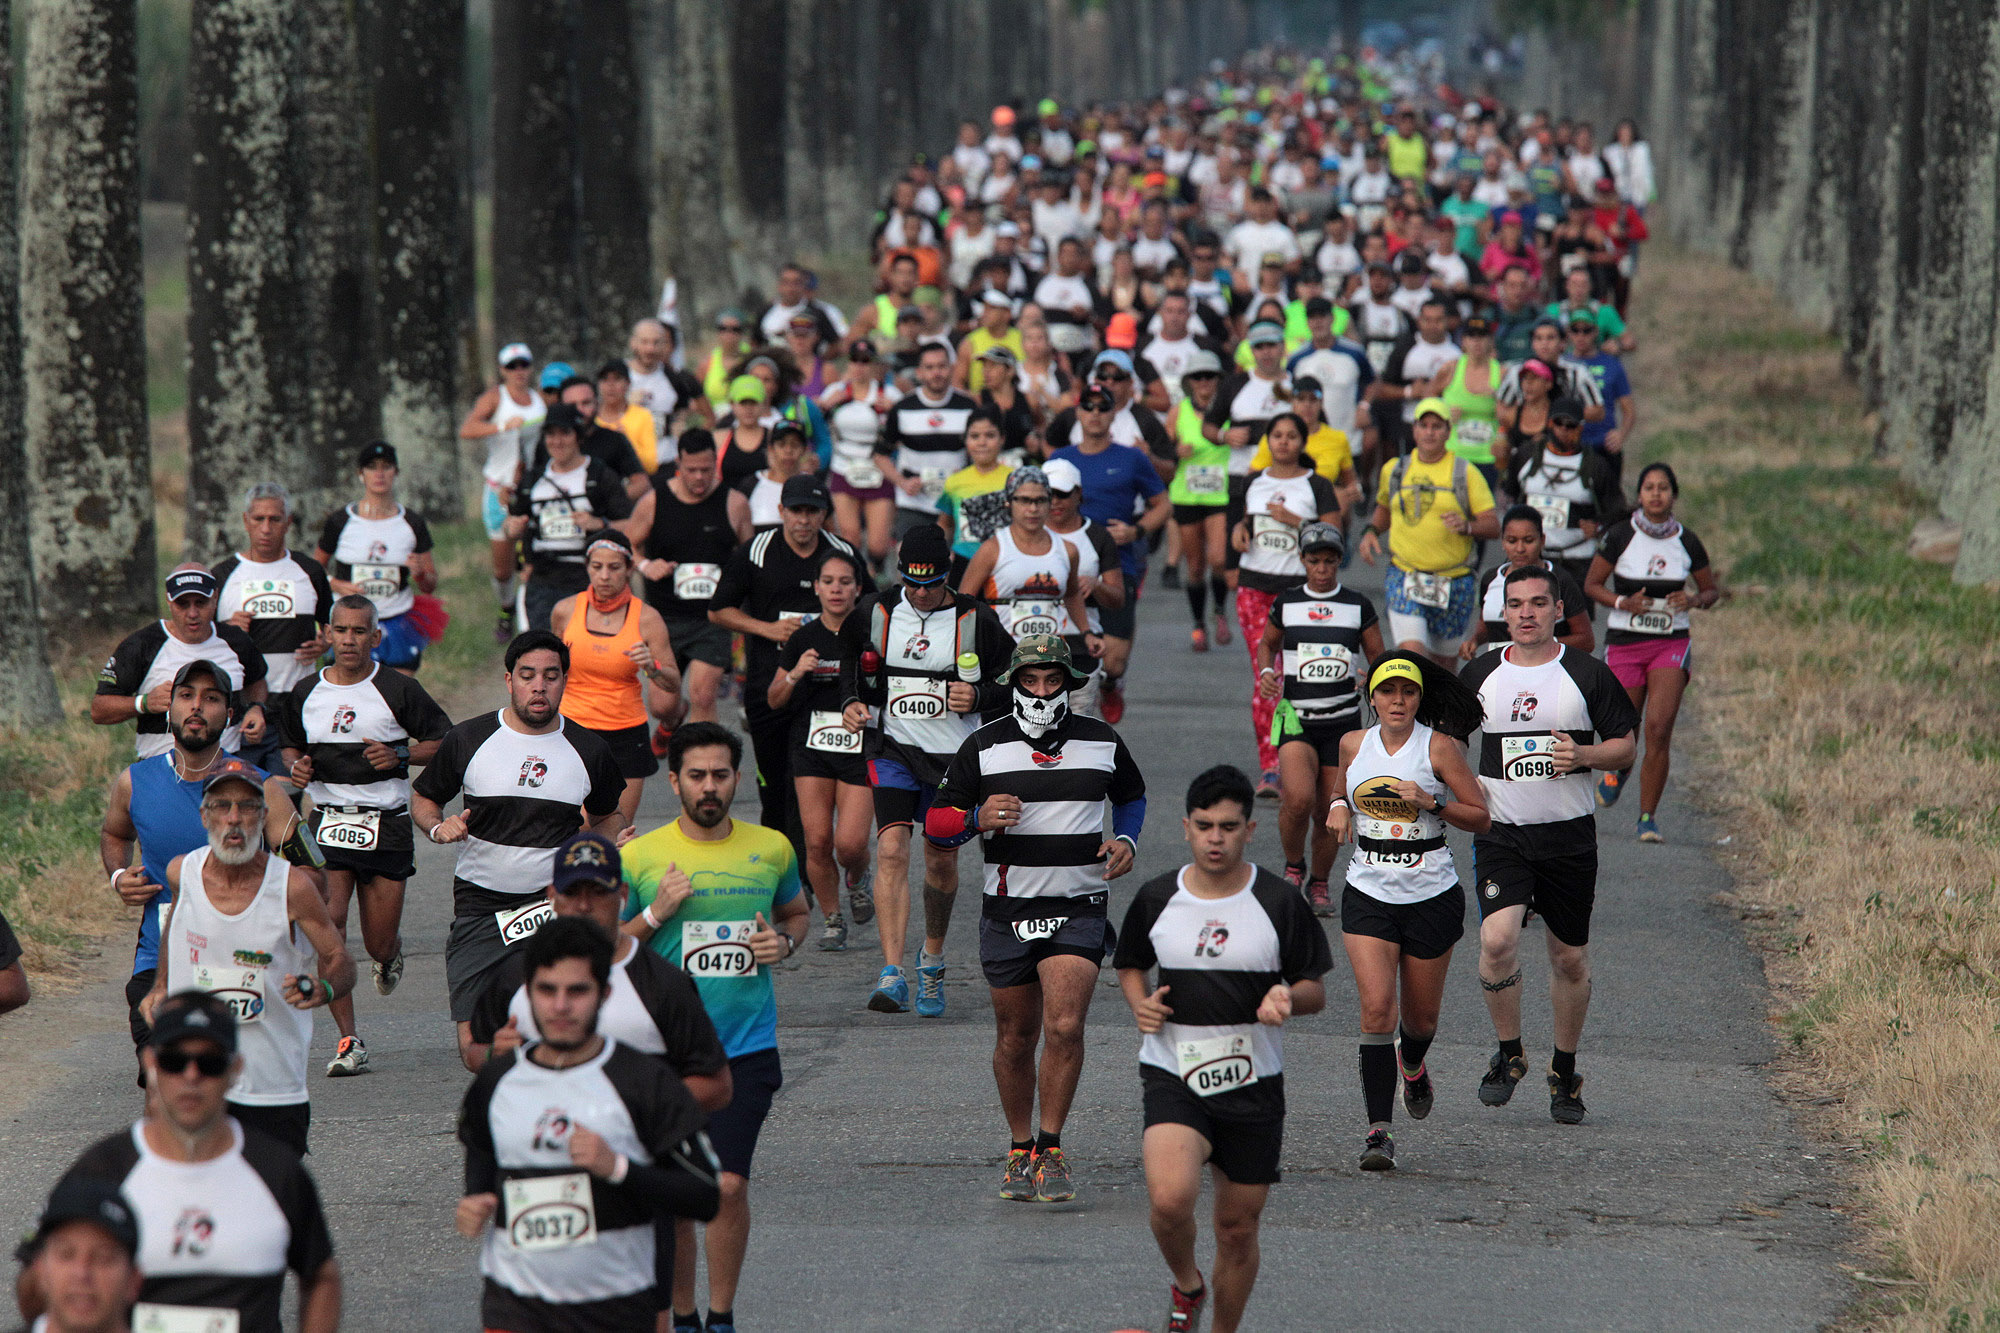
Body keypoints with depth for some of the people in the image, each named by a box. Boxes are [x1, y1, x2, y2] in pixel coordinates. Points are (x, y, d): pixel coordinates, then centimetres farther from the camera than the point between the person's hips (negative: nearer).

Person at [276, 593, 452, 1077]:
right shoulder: (306, 693, 6)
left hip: (386, 824, -2)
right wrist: (294, 766, -1)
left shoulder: (398, 690, -3)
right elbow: (289, 746, 22)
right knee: (326, 920, -18)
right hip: (328, 821, 2)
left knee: (379, 944, 3)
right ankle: (349, 1041, -13)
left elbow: (445, 743, 2)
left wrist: (399, 755, -15)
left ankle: (391, 950, 45)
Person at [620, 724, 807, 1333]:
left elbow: (796, 912, 23)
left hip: (747, 1046, 0)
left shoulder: (771, 848, 4)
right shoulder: (641, 856, -2)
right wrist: (656, 913, -13)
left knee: (729, 1186, -10)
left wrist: (785, 942, 1)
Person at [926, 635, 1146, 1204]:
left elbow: (1132, 796, 24)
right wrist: (977, 819, -19)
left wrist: (1126, 842, 4)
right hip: (1007, 912, 1)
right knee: (1015, 1038, 8)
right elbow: (936, 823, 2)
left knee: (1064, 1027, -16)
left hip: (1078, 907, -1)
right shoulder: (984, 747, 0)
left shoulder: (1101, 742, 4)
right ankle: (1019, 1150, 24)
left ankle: (1050, 1149, -6)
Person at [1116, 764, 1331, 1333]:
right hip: (1172, 1075, -1)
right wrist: (1140, 1005, -3)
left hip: (1253, 1082, 1)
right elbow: (1130, 966, 19)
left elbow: (1315, 991, 4)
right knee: (1170, 1199, -24)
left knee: (1238, 1227, 7)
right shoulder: (1156, 898, 1)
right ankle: (1185, 1284, 7)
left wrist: (1287, 998, -19)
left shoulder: (1279, 901, -2)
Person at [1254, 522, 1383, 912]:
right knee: (1299, 799, -22)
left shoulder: (1358, 606, 4)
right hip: (1296, 718, -1)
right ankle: (1293, 867, 5)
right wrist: (1266, 671, 0)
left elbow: (1379, 657, 11)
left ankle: (1319, 883, 26)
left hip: (1343, 721, 1)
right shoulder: (1286, 604, 5)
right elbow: (1267, 644, 21)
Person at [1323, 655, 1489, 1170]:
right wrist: (1338, 807, 1)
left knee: (1420, 1019, 11)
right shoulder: (1354, 745, 3)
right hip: (1368, 893, 1)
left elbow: (1481, 817, -5)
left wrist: (1431, 802, -20)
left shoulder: (1439, 747, -7)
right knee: (1377, 1007, -16)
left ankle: (1413, 1064, 49)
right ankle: (1379, 1131, -15)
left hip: (1431, 896, -1)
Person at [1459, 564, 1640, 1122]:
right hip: (1500, 831, 0)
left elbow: (1625, 745, 4)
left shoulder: (1587, 674, -1)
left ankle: (1564, 1073, 26)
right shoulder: (1481, 675, 4)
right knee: (1497, 940, -20)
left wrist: (1582, 755, -15)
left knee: (1570, 958, 8)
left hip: (1569, 835, 0)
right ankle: (1508, 1054, 1)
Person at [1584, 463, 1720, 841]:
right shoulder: (1621, 536, -6)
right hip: (1624, 643, 0)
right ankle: (1619, 769, 44)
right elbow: (1592, 585, 1)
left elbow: (1712, 590, 12)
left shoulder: (1686, 541, 0)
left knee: (1659, 729, -14)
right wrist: (1623, 603, -17)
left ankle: (1648, 816, -4)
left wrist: (1694, 600, -11)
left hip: (1671, 644, 0)